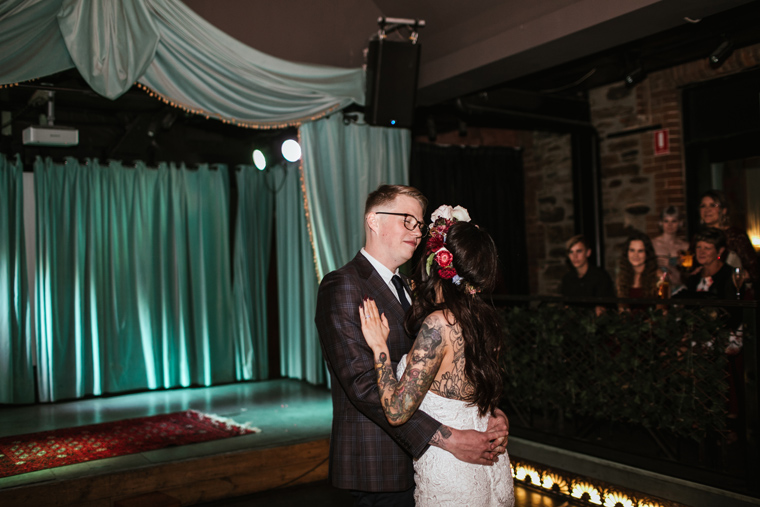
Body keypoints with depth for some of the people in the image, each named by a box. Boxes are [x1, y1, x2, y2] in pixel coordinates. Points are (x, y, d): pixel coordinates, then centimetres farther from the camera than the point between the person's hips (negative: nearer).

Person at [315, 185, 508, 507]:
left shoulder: (406, 288, 14)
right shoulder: (341, 287, -15)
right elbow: (363, 383, -24)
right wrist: (448, 439, -27)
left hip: (418, 455, 8)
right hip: (379, 467, -8)